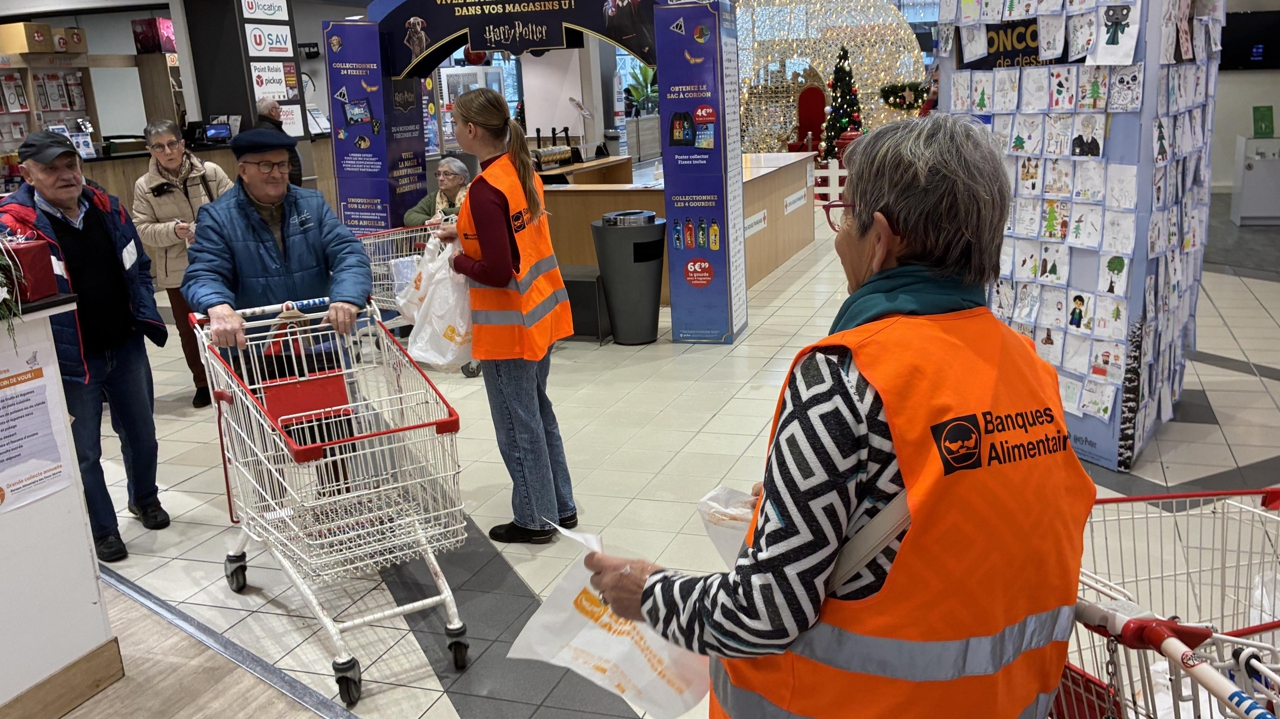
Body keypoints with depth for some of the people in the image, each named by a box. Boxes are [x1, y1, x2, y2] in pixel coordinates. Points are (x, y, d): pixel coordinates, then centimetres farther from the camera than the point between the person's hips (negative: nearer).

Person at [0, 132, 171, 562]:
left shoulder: (107, 208, 3)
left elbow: (138, 268, 13)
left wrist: (147, 318, 4)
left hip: (126, 348, 5)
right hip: (71, 361, -4)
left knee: (141, 433, 19)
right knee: (84, 452, 7)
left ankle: (145, 499, 44)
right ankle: (103, 531, 24)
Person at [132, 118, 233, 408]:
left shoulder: (210, 172, -4)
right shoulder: (144, 186, -1)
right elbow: (143, 229, -4)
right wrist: (173, 230, -21)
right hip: (178, 270, 1)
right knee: (189, 329, 9)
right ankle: (203, 383, 24)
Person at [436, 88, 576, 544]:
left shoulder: (485, 189, -23)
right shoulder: (522, 169, 5)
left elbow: (498, 272, -25)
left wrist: (460, 262, -8)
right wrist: (464, 231, 11)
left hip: (508, 324, -9)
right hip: (541, 312, 9)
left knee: (518, 425, 6)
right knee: (539, 412, 20)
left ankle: (535, 520, 20)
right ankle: (561, 507, 31)